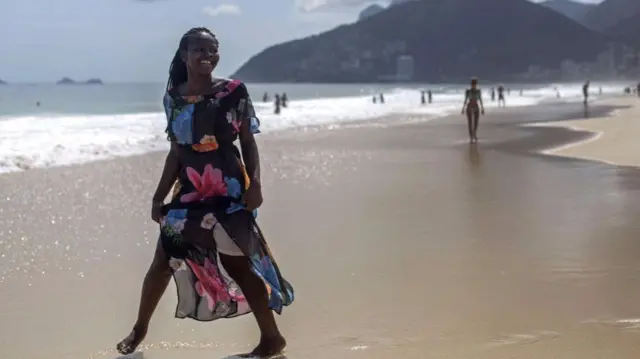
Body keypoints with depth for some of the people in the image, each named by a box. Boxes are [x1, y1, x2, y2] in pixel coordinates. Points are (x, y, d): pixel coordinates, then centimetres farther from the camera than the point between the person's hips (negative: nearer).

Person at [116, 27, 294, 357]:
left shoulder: (233, 92, -5)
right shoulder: (173, 98, 4)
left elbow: (248, 142, 0)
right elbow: (176, 151, 11)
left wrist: (254, 183, -13)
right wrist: (159, 196, 10)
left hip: (228, 191, -4)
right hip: (189, 192, 4)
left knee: (237, 263, -4)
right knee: (163, 260, 8)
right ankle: (140, 328, 28)